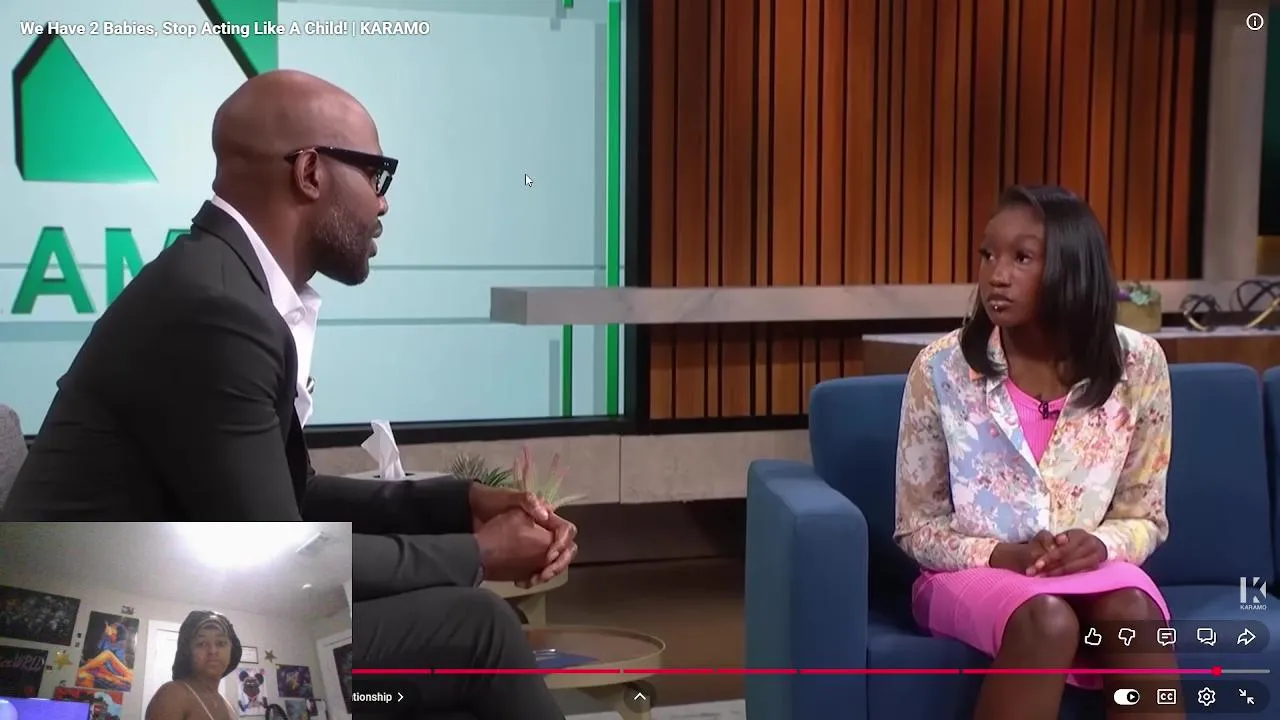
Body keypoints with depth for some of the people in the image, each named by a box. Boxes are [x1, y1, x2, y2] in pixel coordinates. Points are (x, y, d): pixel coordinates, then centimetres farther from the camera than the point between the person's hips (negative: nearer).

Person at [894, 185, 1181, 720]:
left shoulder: (1136, 364, -4)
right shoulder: (941, 368, -9)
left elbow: (1145, 516, 4)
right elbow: (917, 527, -2)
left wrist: (1101, 546, -18)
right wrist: (1004, 555, -20)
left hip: (1088, 566, 2)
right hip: (972, 570, -2)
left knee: (1133, 615, -33)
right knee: (1047, 621, -34)